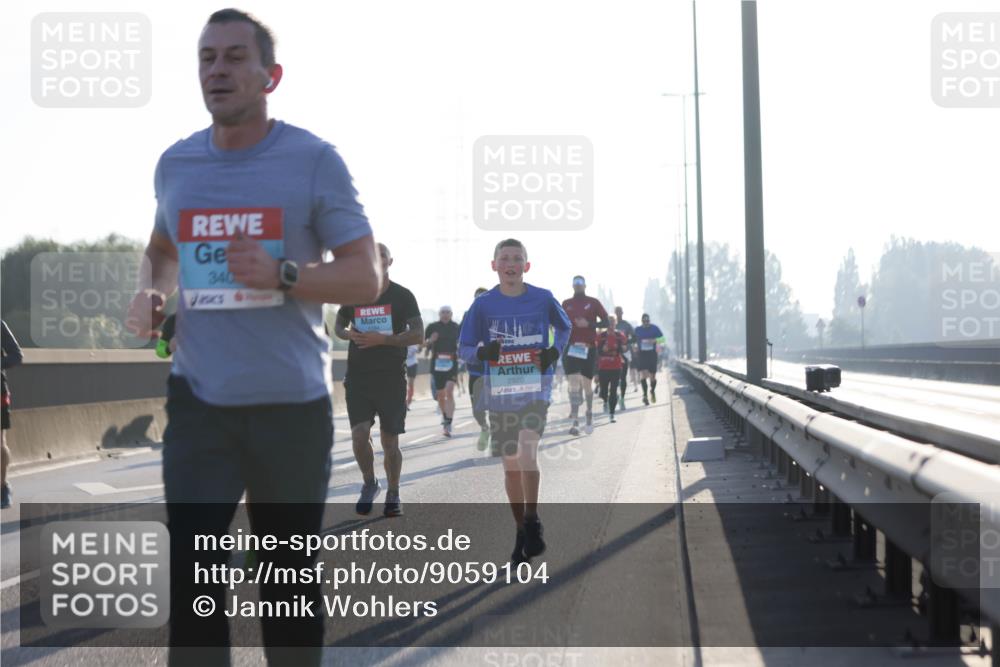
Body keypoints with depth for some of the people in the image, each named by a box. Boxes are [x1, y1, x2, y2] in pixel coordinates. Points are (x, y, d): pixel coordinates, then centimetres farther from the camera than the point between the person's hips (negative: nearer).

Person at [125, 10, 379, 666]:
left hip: (293, 402, -2)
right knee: (190, 576, -6)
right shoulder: (175, 164, 7)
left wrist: (282, 274, -23)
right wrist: (151, 293, 4)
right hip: (198, 400, 2)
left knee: (291, 572, 11)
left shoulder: (314, 161, -6)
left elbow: (366, 278, -6)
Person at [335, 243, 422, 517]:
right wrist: (348, 334, -4)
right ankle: (369, 483, 12)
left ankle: (393, 493, 19)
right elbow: (338, 325, 20)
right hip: (358, 376, 1)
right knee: (359, 435, -11)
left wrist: (383, 339, -17)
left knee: (390, 441, 3)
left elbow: (418, 334, -5)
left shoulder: (402, 296, -1)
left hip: (392, 378, -1)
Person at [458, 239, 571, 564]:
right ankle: (521, 531, 21)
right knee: (511, 463, 8)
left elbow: (564, 327, 17)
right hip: (499, 390, 2)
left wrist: (555, 350, -2)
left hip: (536, 387, -2)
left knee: (527, 451, -23)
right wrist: (482, 352, -19)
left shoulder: (543, 299, -2)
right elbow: (464, 348, 3)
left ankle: (533, 521, -9)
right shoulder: (483, 304, -1)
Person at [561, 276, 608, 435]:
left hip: (588, 349, 0)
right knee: (574, 384, -12)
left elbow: (606, 322, 1)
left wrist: (589, 324, -14)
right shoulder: (566, 304, 10)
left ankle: (589, 413, 31)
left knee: (587, 384, 5)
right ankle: (575, 422, -15)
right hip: (570, 348, 0)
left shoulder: (593, 303, 5)